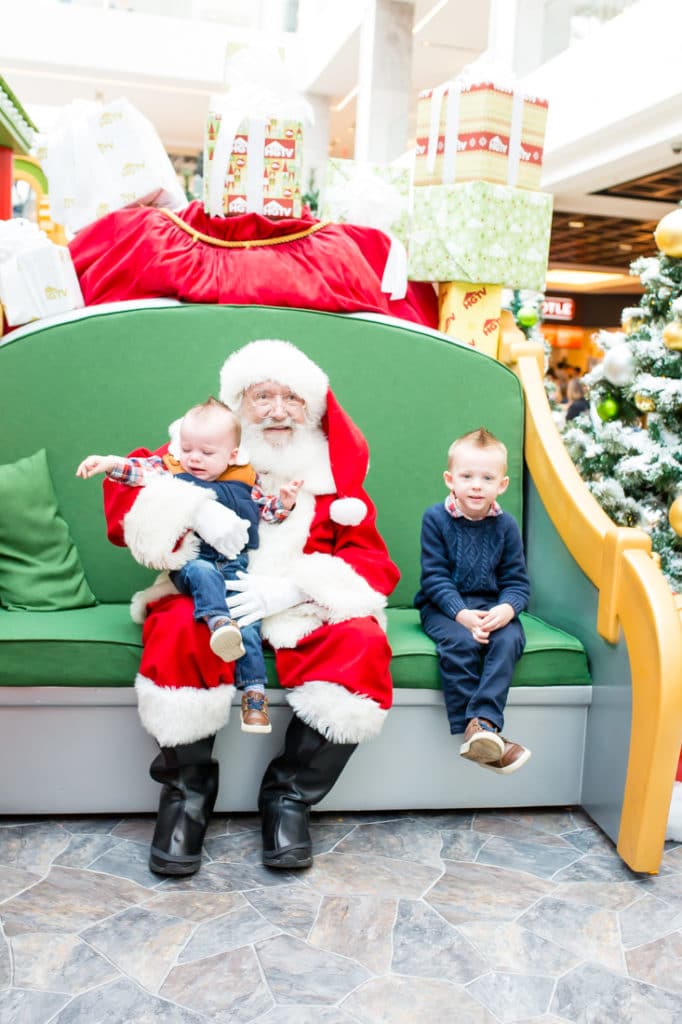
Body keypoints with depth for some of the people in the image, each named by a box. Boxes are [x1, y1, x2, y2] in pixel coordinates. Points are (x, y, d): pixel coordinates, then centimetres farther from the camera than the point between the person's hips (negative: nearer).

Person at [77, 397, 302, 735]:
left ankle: (253, 691, -13)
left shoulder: (243, 484, 13)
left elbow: (265, 510, 22)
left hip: (237, 567, 1)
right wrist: (110, 463, -19)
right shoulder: (171, 471, 8)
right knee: (203, 573, -38)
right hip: (192, 562, -1)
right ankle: (218, 623, -59)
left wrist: (283, 502, 3)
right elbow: (139, 469, -2)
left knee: (247, 622, -14)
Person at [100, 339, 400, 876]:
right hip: (210, 595, -1)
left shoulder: (334, 465, 7)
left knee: (362, 642, -29)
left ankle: (290, 795, -11)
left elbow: (373, 563, -1)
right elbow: (123, 485, -7)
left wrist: (295, 586, -19)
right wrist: (194, 509, -26)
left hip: (306, 610, 1)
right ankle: (188, 789, -10)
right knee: (179, 631, -34)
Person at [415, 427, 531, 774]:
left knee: (509, 639, -29)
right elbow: (435, 577, -9)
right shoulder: (436, 518, -5)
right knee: (460, 642, -33)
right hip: (443, 606, -2)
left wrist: (506, 609, -22)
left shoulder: (505, 525, 2)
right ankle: (470, 731, -28)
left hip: (491, 605, 3)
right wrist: (462, 614, -23)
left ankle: (484, 722, -32)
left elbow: (517, 581, 1)